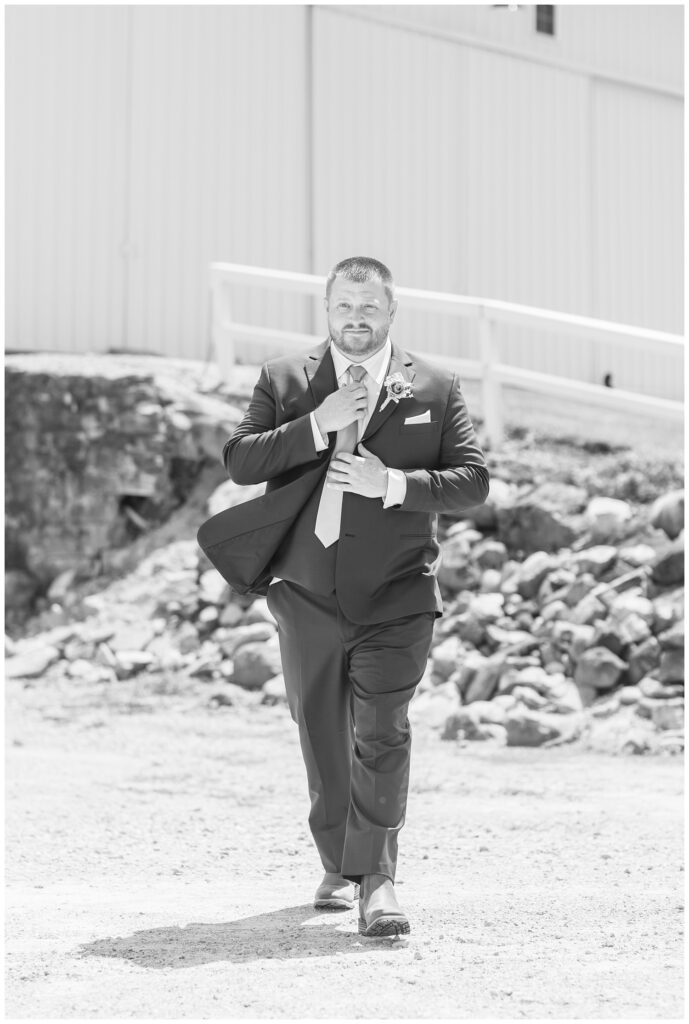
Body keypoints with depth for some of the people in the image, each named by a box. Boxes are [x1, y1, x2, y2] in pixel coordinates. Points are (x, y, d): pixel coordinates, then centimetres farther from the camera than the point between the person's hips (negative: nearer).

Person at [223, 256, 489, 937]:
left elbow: (473, 481, -1)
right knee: (322, 740, 13)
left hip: (396, 595, -2)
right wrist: (317, 426, -16)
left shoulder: (435, 389, 4)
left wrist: (392, 484, -16)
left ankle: (376, 880, -14)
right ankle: (338, 867, 30)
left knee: (383, 734, -15)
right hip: (307, 594, 2)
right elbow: (238, 460, -4)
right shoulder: (284, 381, 6)